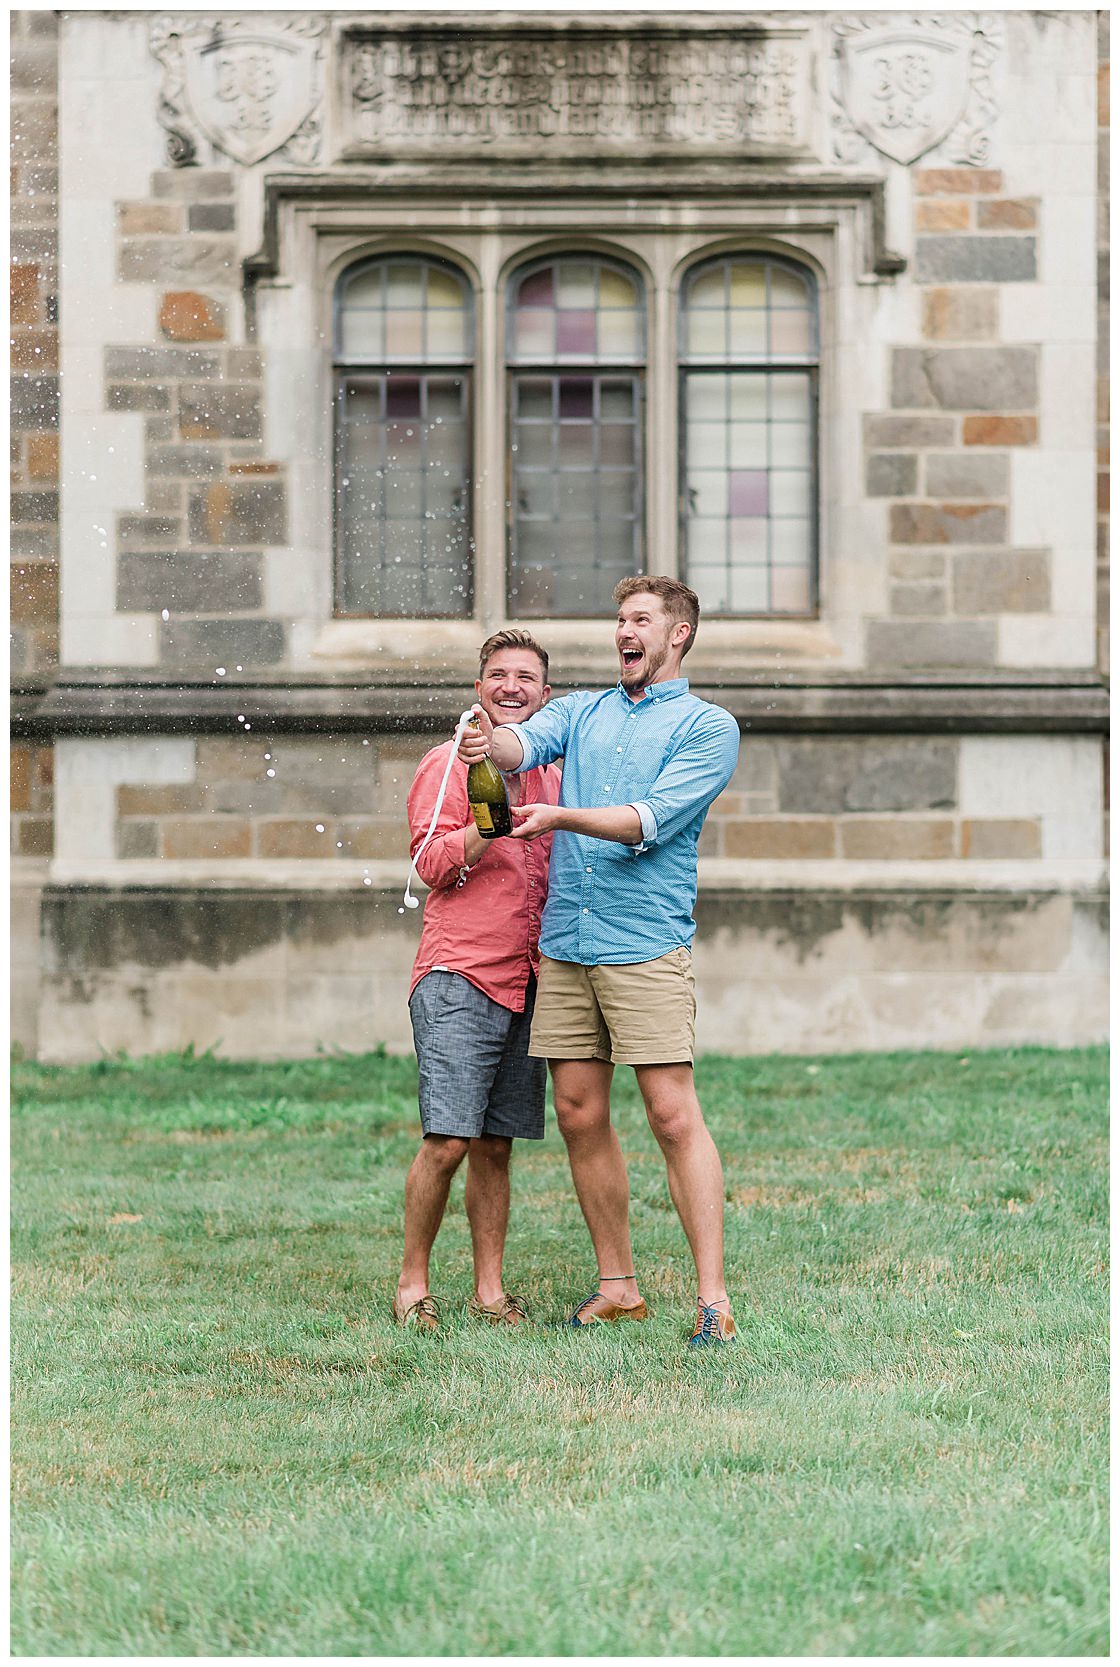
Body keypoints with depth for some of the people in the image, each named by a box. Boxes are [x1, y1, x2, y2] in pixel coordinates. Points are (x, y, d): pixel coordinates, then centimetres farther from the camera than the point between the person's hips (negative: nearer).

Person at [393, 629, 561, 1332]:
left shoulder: (551, 776, 18)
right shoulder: (452, 763, 1)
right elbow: (434, 865, -10)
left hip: (527, 982, 5)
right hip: (459, 980, -5)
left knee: (496, 1147, 7)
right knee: (448, 1141, -12)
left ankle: (490, 1289, 13)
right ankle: (413, 1284, 0)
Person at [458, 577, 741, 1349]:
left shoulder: (709, 726, 1)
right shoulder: (581, 711, 17)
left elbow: (653, 819, -11)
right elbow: (530, 742, -5)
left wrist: (564, 817, -24)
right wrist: (491, 744, -28)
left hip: (646, 945, -5)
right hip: (563, 942, 5)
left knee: (674, 1116, -10)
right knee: (581, 1116, 6)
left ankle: (714, 1299, -10)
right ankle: (618, 1286, 16)